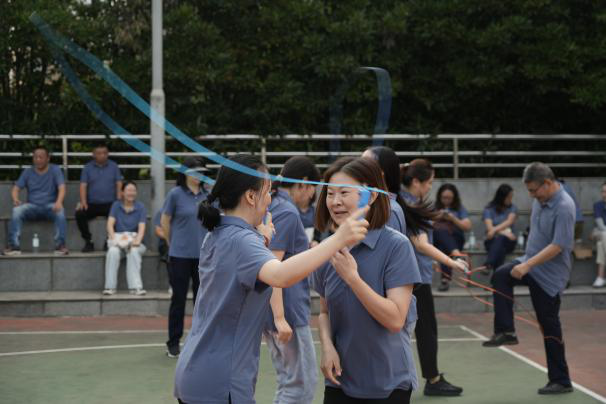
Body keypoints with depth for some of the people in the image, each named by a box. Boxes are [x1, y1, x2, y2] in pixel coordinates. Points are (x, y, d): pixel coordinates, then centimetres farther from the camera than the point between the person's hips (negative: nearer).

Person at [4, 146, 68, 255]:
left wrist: (59, 202, -33)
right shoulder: (27, 172, 10)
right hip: (32, 206, 2)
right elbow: (16, 188, 5)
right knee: (17, 210, -30)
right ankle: (14, 245, -33)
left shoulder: (55, 170, 2)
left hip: (50, 206, -2)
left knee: (60, 211, -37)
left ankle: (60, 245, -34)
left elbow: (62, 188, -11)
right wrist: (15, 199, -21)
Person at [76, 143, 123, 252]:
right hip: (92, 204, 1)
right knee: (79, 214, -27)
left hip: (110, 203, -1)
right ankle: (88, 242, -9)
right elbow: (83, 185, 1)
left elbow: (119, 184, 3)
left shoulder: (113, 166, 9)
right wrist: (83, 202, -15)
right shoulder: (87, 167, 8)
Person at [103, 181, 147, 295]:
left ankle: (135, 287, -37)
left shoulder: (140, 207, 6)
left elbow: (142, 228, -5)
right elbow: (110, 224, -1)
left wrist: (137, 241, -25)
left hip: (134, 242, -1)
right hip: (118, 240, 1)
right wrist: (114, 239, -20)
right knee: (113, 251, -33)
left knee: (134, 251, -35)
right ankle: (110, 287, -30)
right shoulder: (116, 205, 9)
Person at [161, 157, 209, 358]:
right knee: (179, 298, 2)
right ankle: (173, 343, 13)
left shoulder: (207, 195, 4)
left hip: (203, 254, 3)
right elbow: (165, 222, 3)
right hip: (180, 255, -3)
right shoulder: (175, 194, -6)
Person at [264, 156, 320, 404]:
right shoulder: (287, 212, -15)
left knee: (289, 383, 16)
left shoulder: (273, 207, 11)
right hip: (288, 310, -9)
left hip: (280, 310, 9)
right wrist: (279, 317, -25)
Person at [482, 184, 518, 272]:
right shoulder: (489, 209, 5)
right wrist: (504, 232, -21)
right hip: (492, 240, 0)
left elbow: (510, 221, -10)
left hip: (508, 241, 0)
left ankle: (488, 266, -57)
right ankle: (497, 272, -54)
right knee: (499, 239, -37)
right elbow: (489, 228, -8)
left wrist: (495, 229, -27)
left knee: (501, 239, -36)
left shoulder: (513, 208, 10)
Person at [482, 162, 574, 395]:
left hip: (550, 274, -8)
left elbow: (557, 246, -27)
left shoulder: (564, 207, -23)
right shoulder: (540, 199, 2)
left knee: (550, 327, -2)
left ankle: (561, 381, 10)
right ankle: (506, 332, -12)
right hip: (532, 263, 8)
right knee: (501, 276, -17)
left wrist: (527, 265, -30)